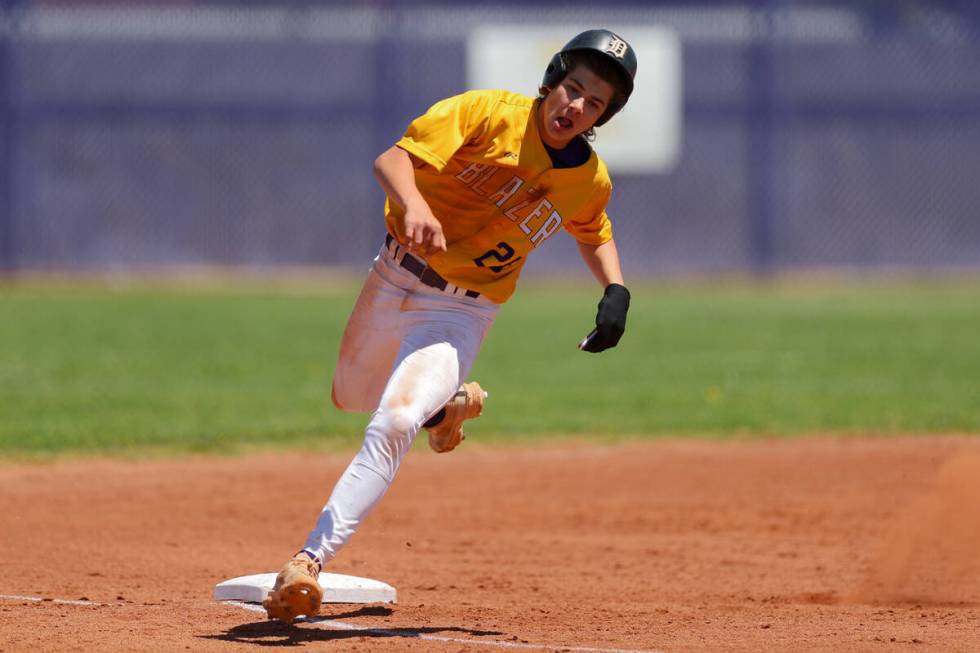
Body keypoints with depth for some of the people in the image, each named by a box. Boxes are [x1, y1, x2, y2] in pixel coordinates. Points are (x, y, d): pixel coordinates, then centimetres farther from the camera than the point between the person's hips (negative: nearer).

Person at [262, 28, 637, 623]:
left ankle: (309, 562, -29)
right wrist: (414, 204, -49)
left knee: (392, 426, -24)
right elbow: (393, 160, -27)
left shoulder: (591, 182, -6)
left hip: (461, 315, -1)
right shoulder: (490, 115, -17)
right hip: (393, 281, 1)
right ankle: (450, 402, 55)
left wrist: (616, 291, -1)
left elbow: (594, 236, 18)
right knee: (352, 398, 25)